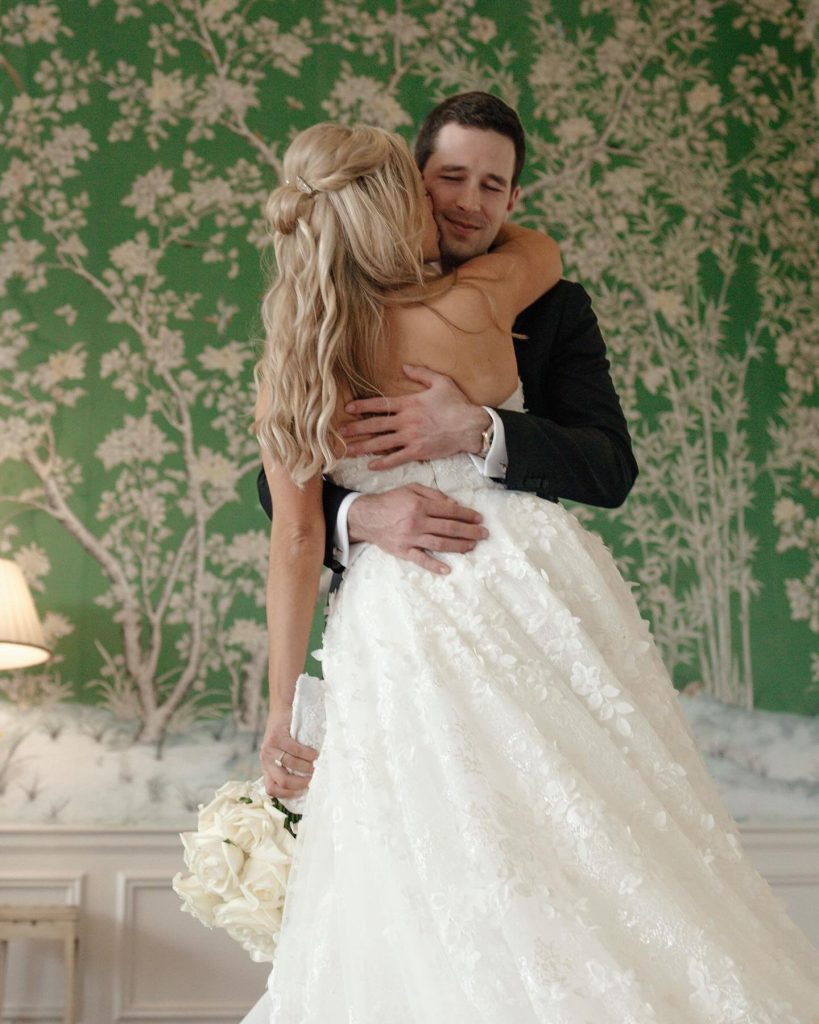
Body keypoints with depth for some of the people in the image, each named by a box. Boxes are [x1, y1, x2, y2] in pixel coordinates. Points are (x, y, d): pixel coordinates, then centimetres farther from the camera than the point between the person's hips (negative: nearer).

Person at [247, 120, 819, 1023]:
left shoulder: (287, 368, -4)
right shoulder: (469, 305, -10)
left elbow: (294, 542, -5)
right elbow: (542, 250, 13)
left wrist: (281, 712, 1)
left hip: (394, 625, 2)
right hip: (524, 576, -2)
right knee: (598, 836, 10)